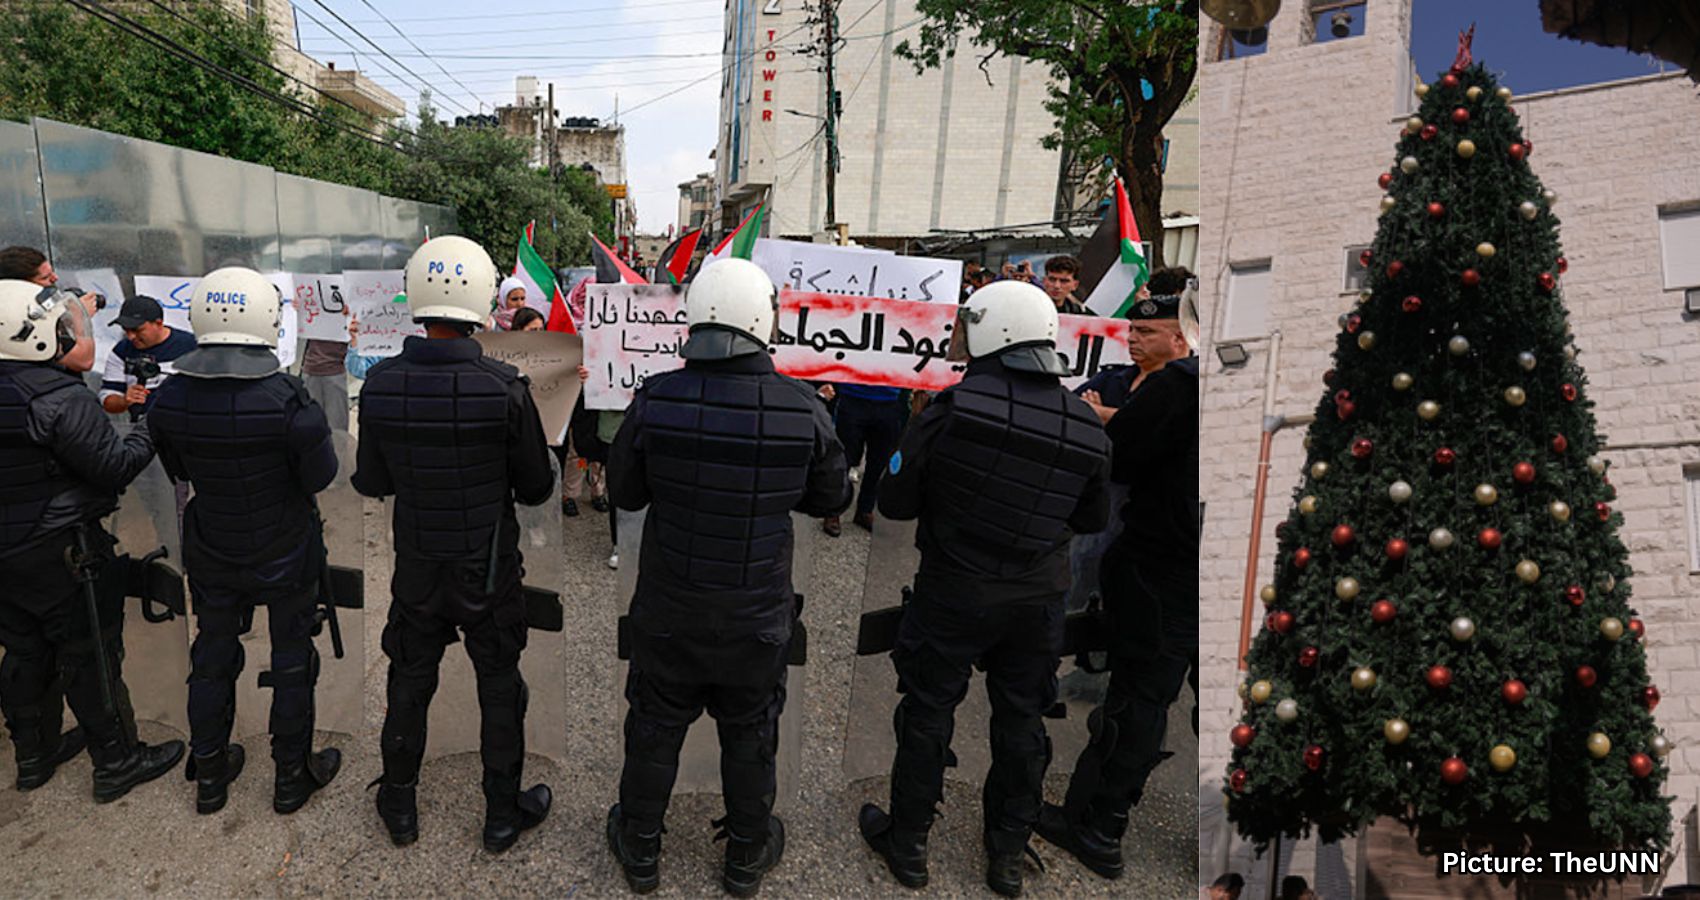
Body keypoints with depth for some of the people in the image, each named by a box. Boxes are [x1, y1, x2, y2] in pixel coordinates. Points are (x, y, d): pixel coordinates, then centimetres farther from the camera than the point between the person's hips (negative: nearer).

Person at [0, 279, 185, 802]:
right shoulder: (60, 398, -22)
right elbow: (114, 467, -21)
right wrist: (149, 433, -5)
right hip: (61, 554, -8)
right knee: (90, 657, 4)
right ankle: (116, 763, 16)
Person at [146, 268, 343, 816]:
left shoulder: (169, 399, -13)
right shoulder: (287, 401, -28)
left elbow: (177, 472, 2)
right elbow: (321, 477, -16)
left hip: (212, 556, 4)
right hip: (285, 555, -4)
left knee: (213, 658, 22)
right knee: (292, 663, 15)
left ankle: (210, 776, 39)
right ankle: (291, 777, 30)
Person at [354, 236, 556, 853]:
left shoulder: (380, 385, -12)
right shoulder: (505, 388, -21)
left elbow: (372, 484, 0)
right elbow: (537, 489, -11)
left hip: (416, 568, 3)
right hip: (489, 571, -3)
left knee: (409, 685, 21)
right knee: (500, 690, 15)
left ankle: (400, 808, 39)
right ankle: (503, 815, 29)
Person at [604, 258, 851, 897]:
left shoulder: (656, 399, -17)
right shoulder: (803, 408, -18)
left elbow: (623, 493, -3)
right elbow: (831, 499, -3)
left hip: (667, 610, 1)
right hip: (758, 616, 0)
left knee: (655, 726, 21)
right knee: (749, 732, 21)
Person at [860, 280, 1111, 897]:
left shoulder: (954, 408, -19)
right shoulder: (1087, 426, -6)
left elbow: (895, 503, -13)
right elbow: (1092, 521, 6)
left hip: (953, 594, -3)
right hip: (1038, 601, 4)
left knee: (927, 716, 14)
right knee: (1021, 721, 19)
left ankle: (907, 846, 31)